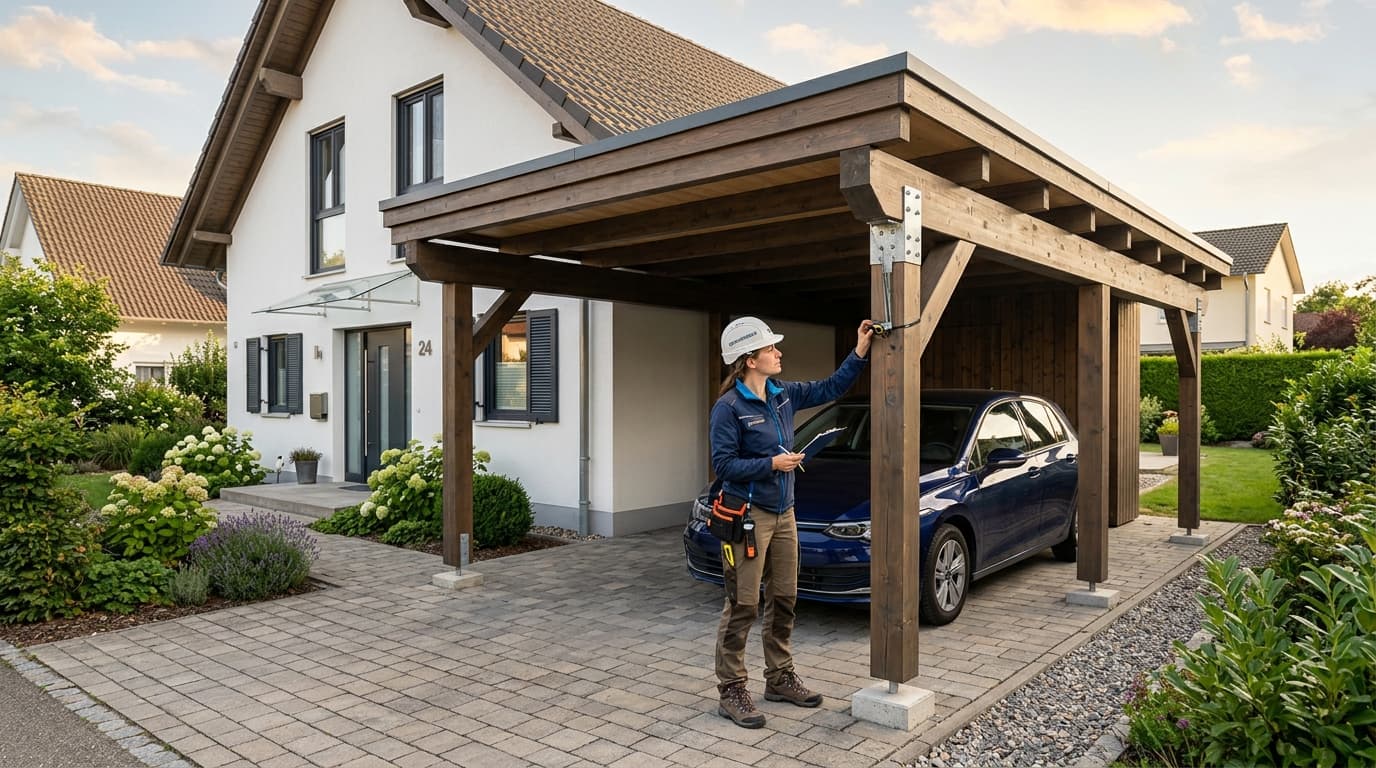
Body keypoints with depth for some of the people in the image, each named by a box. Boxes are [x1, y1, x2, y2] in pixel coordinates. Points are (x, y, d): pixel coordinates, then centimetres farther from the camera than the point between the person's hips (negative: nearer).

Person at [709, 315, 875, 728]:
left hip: (782, 513, 8)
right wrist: (772, 464, -18)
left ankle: (779, 678, 31)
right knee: (743, 606, -2)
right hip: (748, 516, -8)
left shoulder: (783, 394, 6)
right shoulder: (729, 406, -15)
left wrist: (859, 353, 6)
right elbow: (723, 465, -16)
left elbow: (830, 388, 15)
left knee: (783, 600, 15)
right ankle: (732, 692, 10)